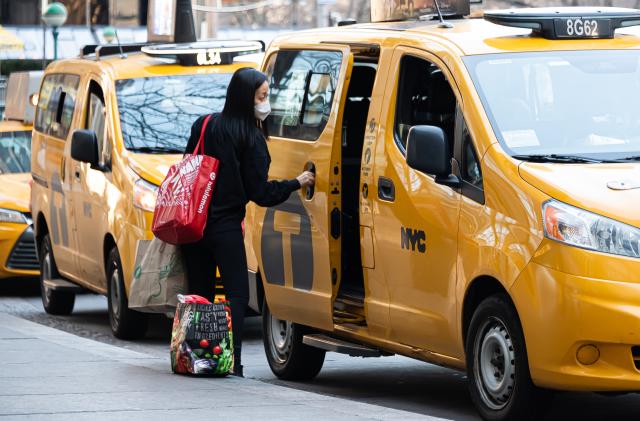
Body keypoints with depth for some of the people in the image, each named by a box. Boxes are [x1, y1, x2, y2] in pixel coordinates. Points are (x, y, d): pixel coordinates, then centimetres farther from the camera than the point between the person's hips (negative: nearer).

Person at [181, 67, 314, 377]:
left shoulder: (204, 125, 5)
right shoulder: (251, 139, -8)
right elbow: (259, 192, -6)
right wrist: (296, 183, 5)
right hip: (226, 226, -5)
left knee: (200, 293, 12)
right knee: (237, 293, -1)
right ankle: (231, 360, -13)